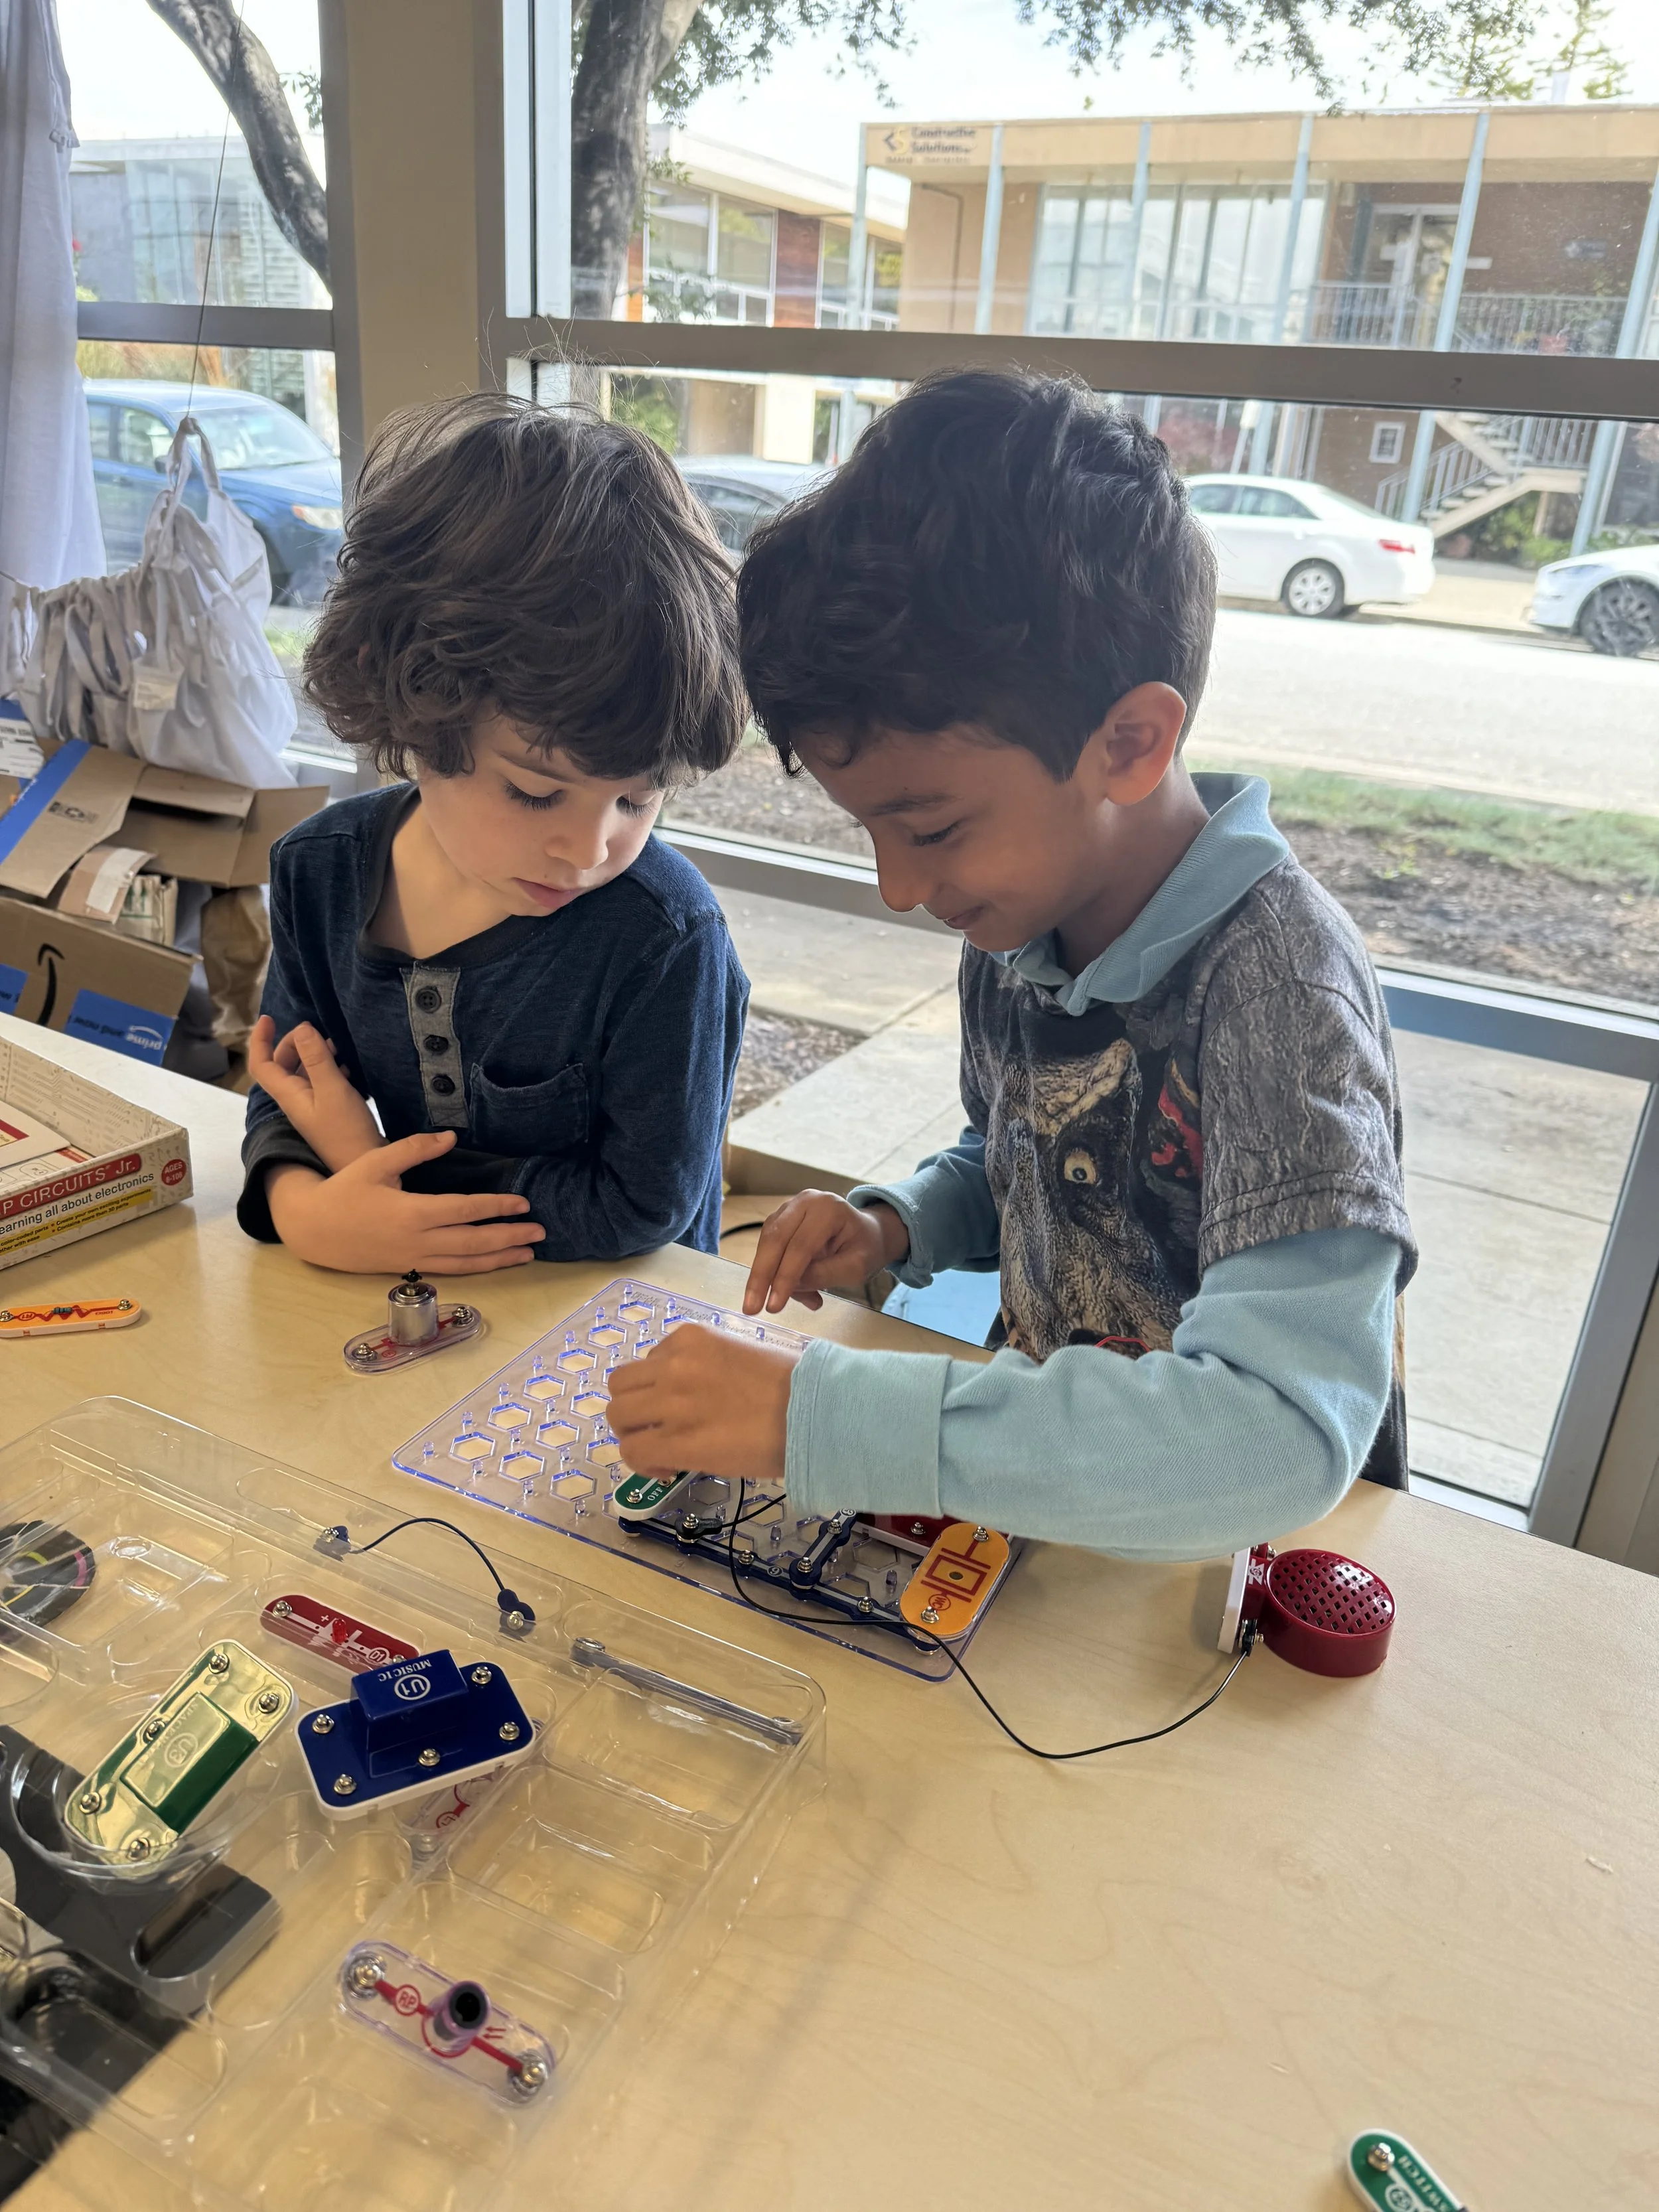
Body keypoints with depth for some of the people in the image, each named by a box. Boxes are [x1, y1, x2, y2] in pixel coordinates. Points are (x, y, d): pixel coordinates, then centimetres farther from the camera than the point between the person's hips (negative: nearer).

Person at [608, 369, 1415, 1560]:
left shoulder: (1278, 981, -25)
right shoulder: (1017, 924, -3)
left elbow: (1283, 1431, -35)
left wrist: (817, 1416, -36)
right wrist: (897, 1226, -6)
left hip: (1261, 1549, -6)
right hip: (1044, 1482, 6)